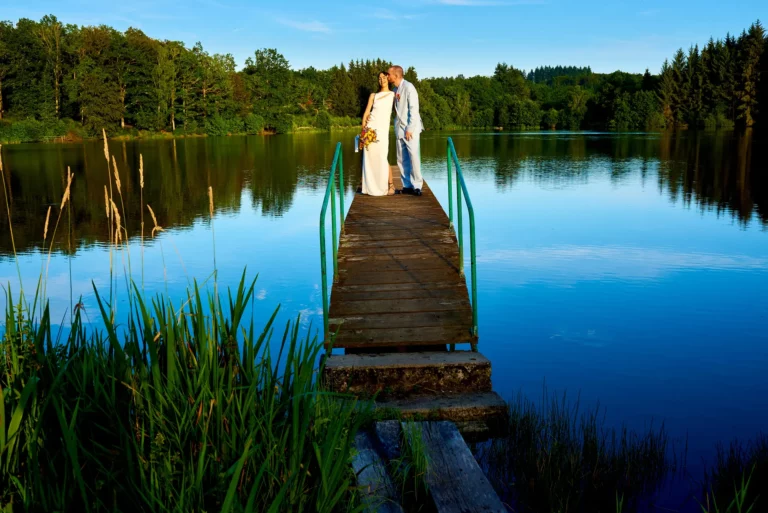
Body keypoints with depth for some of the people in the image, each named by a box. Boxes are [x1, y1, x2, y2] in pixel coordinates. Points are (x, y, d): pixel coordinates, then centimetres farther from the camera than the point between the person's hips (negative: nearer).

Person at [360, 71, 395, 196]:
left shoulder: (394, 95, 10)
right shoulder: (373, 95, 14)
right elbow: (366, 113, 9)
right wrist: (364, 128, -1)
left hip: (383, 130, -2)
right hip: (370, 129, 2)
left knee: (382, 159, -11)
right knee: (370, 159, 0)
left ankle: (390, 185, -1)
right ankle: (371, 186, 8)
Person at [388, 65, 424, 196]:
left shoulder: (408, 87, -10)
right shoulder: (395, 89, 12)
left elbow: (414, 109, -15)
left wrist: (409, 129, -17)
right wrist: (397, 129, 11)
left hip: (410, 129, -8)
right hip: (399, 129, 8)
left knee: (413, 156, -10)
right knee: (402, 159, 6)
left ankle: (417, 185, -3)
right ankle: (407, 185, 11)